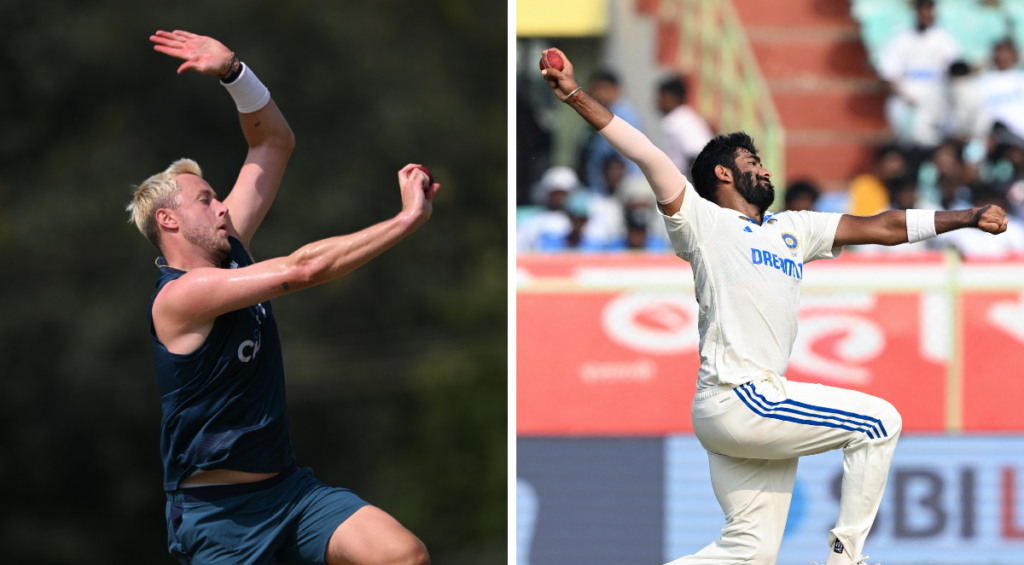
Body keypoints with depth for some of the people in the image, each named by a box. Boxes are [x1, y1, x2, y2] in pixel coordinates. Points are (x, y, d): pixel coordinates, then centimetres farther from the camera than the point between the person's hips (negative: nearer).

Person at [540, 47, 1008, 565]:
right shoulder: (703, 220, 4)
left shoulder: (794, 231, 24)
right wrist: (574, 95, -17)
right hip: (736, 400, -7)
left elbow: (882, 228, 23)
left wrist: (969, 218, 17)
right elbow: (644, 154, -7)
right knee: (878, 422, -3)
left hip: (760, 406, 7)